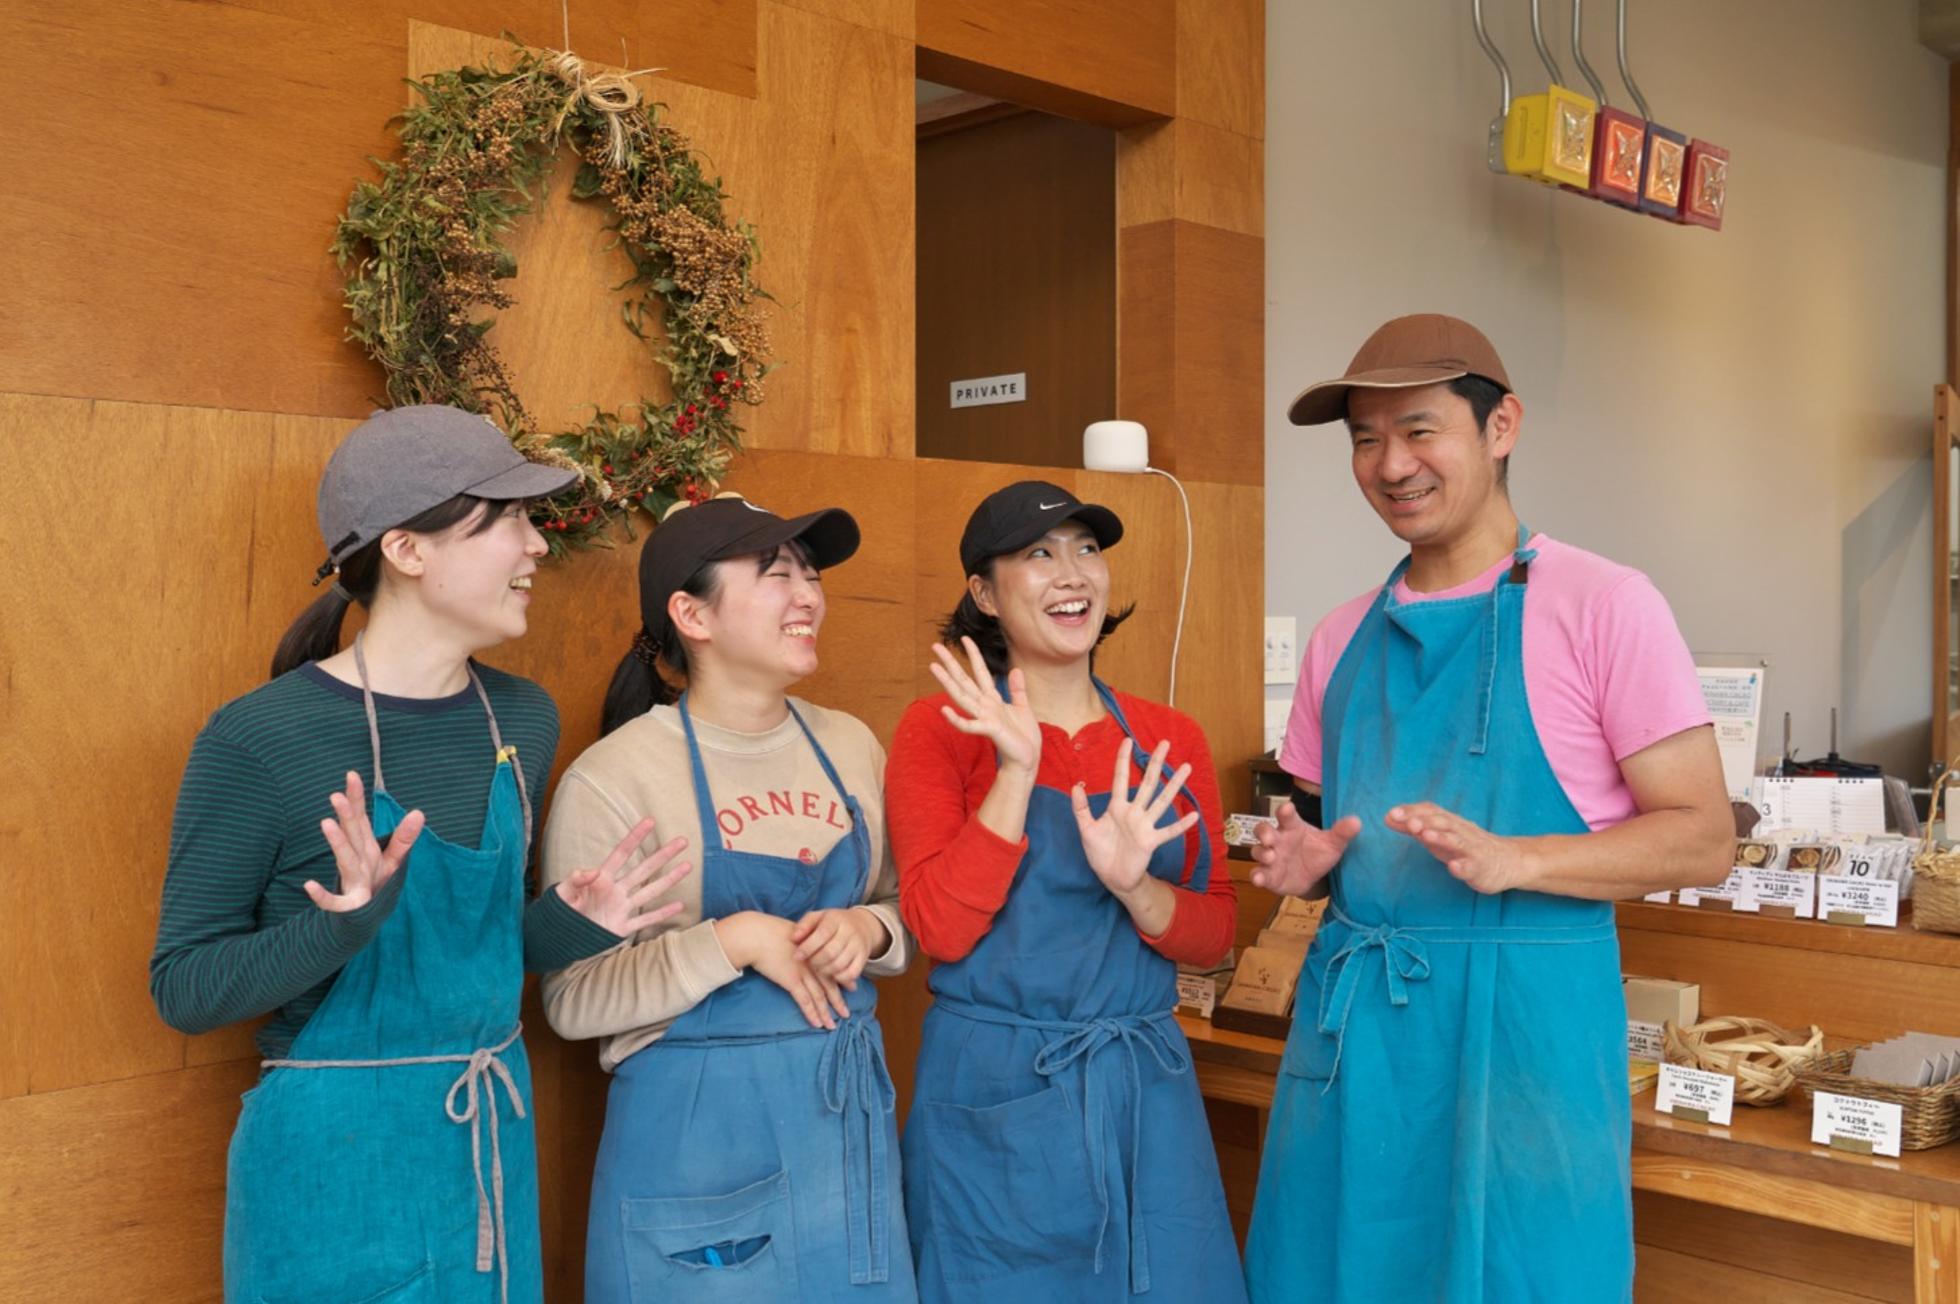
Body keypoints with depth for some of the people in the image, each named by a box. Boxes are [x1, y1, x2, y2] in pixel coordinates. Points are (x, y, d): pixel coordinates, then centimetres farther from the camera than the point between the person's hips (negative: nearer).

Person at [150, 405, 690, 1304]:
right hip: (333, 1162, -6)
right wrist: (342, 927, -28)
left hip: (495, 1150, 6)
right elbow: (184, 989, -12)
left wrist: (572, 925, -7)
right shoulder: (258, 740, -17)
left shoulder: (523, 721, 1)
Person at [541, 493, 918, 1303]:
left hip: (847, 1114, 5)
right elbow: (574, 1002, -14)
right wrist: (732, 941, -23)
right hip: (698, 1129, -5)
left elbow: (904, 909, 13)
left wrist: (868, 931, -9)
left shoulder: (850, 746, 2)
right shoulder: (613, 777, -13)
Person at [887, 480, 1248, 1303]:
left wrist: (1133, 887, -17)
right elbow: (939, 928, -14)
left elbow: (1215, 934, 3)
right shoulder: (943, 728, -5)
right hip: (995, 1096, -3)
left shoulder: (1170, 741, 4)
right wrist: (1017, 771, -21)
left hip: (1148, 1089, 3)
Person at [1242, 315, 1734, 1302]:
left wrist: (1512, 860, -22)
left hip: (1521, 1024, -5)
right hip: (1350, 1022, 5)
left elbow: (1704, 838, -8)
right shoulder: (1342, 638, 11)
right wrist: (1305, 862, -3)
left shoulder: (1602, 605, -6)